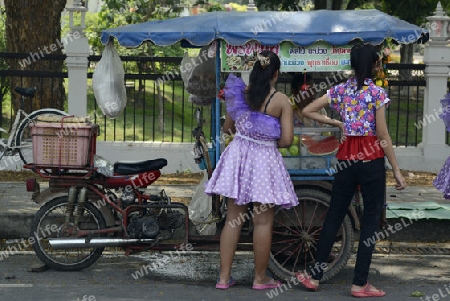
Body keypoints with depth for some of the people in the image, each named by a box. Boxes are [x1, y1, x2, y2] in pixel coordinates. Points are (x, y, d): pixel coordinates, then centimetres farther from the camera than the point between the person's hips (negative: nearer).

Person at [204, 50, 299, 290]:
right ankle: (260, 278, 13)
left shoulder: (240, 93, -2)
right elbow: (287, 140, -14)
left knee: (233, 218, 10)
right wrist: (270, 141, 6)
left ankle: (224, 276, 11)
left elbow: (227, 128, 9)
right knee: (263, 221, 5)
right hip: (264, 160, -4)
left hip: (238, 155, 4)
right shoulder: (281, 100, -12)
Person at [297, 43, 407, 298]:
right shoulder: (377, 93, -8)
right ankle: (360, 283, 3)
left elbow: (308, 111, 4)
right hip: (372, 158, -4)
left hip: (346, 158, 4)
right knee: (372, 218, 3)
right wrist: (397, 171, -7)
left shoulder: (339, 90, 5)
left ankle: (315, 276, 15)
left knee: (335, 215, 12)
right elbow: (383, 135, -11)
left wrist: (337, 123, 9)